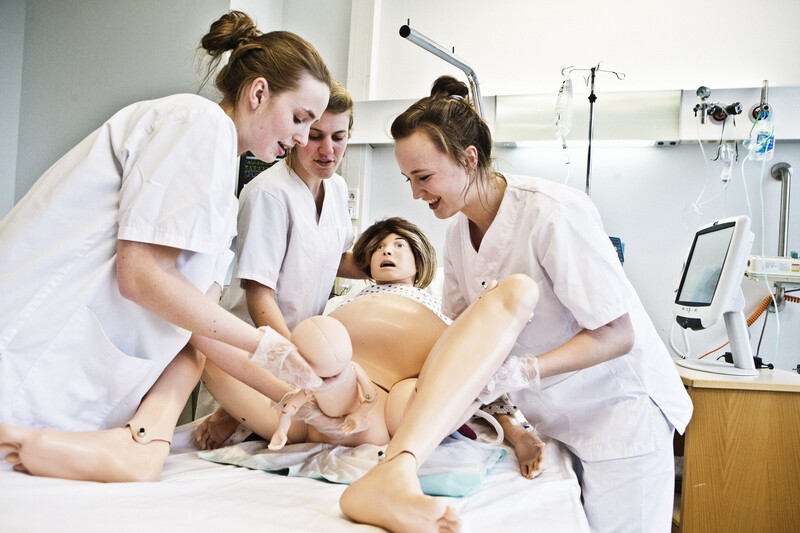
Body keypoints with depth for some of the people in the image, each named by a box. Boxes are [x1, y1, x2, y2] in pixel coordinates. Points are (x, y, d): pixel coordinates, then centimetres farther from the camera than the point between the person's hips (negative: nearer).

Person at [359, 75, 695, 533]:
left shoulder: (553, 212, -24)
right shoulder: (459, 234, -1)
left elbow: (616, 335, -23)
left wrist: (518, 372, -33)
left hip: (617, 410, -6)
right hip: (551, 418, 6)